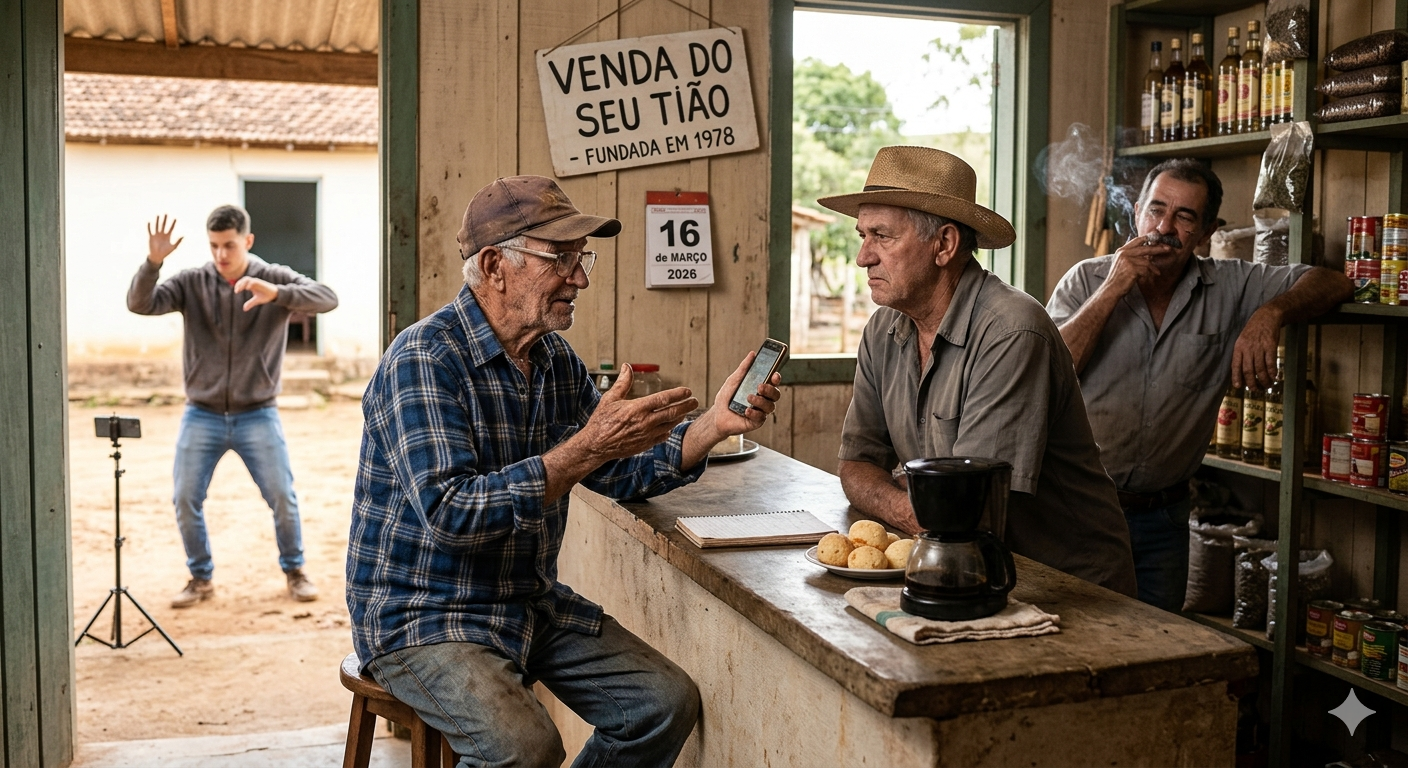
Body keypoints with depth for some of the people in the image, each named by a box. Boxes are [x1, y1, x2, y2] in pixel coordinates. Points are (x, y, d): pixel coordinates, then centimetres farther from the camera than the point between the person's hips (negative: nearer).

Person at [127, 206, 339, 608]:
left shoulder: (275, 278, -4)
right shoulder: (191, 283, 0)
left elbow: (328, 299, -19)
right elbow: (140, 304, -12)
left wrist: (277, 294, -35)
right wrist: (153, 262, -29)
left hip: (258, 415, -1)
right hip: (201, 415, 1)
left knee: (283, 497, -1)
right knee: (185, 499, 1)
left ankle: (294, 570, 20)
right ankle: (201, 577, 22)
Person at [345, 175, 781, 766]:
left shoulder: (557, 360, 5)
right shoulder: (423, 360, -20)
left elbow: (619, 474, 11)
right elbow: (449, 515, -31)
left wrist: (714, 425, -4)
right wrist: (586, 448, -34)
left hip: (533, 602, 8)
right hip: (421, 615, -7)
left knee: (669, 702, 0)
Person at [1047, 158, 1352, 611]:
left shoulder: (1229, 288, 3)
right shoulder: (1086, 280, -3)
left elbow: (1332, 284, 2)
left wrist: (1270, 312, -18)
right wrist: (1112, 291, -18)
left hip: (1161, 518, 2)